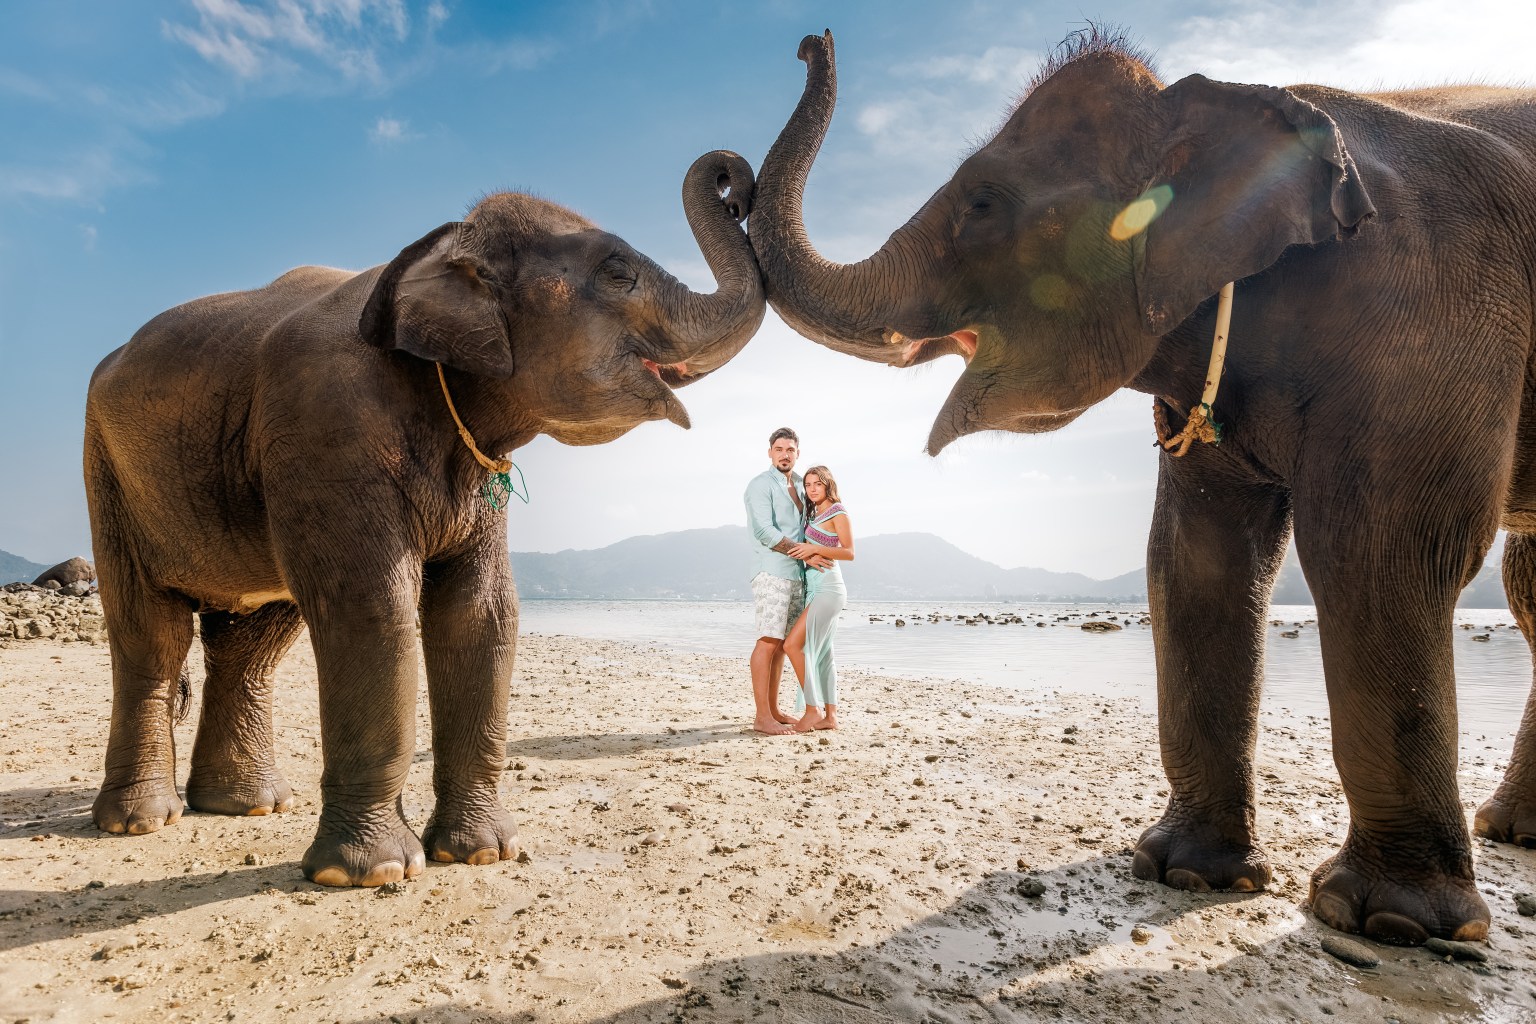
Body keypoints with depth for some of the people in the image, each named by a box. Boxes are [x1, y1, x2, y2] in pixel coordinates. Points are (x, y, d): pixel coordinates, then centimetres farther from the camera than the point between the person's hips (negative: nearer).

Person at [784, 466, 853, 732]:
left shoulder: (838, 512, -4)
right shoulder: (813, 514, 19)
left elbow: (849, 552, -11)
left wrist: (814, 549, -18)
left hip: (828, 587, -9)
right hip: (814, 587, 9)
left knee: (793, 644, -16)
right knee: (821, 653, 7)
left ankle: (813, 709, -10)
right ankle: (830, 715, 10)